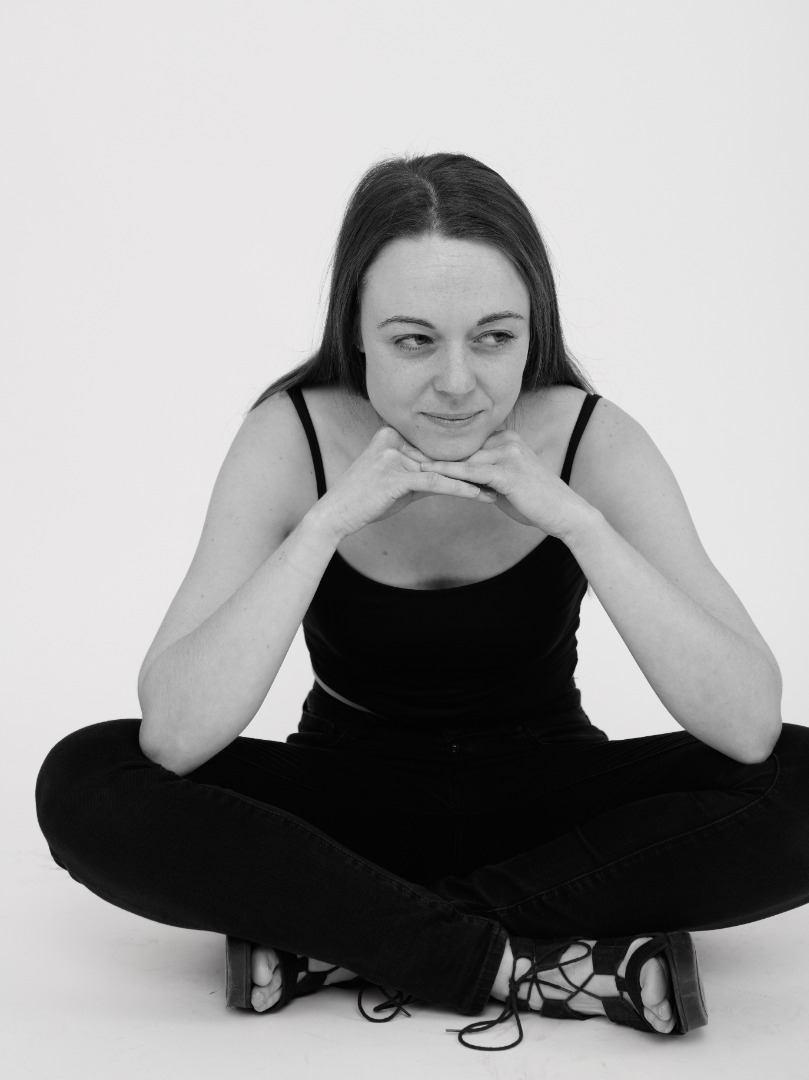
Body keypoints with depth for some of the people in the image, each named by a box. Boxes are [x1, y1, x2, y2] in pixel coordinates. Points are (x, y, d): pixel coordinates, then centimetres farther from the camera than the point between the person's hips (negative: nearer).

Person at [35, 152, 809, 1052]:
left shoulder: (591, 438, -16)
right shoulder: (293, 436, -16)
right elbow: (173, 738, -26)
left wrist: (577, 521, -31)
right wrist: (328, 519, -32)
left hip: (543, 804, 1)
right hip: (349, 801, 0)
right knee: (84, 783, -25)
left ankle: (338, 938, -22)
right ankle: (538, 965, -25)